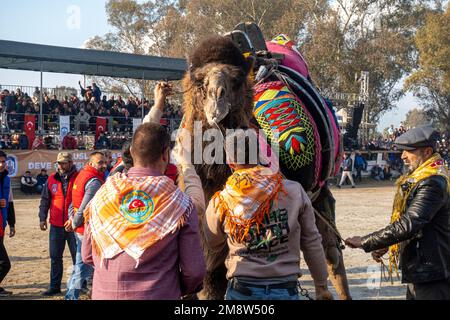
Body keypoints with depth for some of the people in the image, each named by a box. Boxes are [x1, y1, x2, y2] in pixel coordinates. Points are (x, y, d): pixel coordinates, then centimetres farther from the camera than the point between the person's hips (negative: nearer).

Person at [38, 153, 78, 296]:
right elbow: (45, 200, 10)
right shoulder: (52, 179, 6)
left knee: (77, 256, 5)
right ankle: (55, 286, 17)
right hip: (56, 225, 4)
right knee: (55, 257, 9)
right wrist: (42, 218, 2)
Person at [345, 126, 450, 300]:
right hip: (419, 272, 10)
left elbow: (407, 226, -27)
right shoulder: (417, 179, 13)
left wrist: (365, 242, -19)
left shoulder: (433, 183, -20)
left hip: (432, 277, -10)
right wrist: (385, 246, 7)